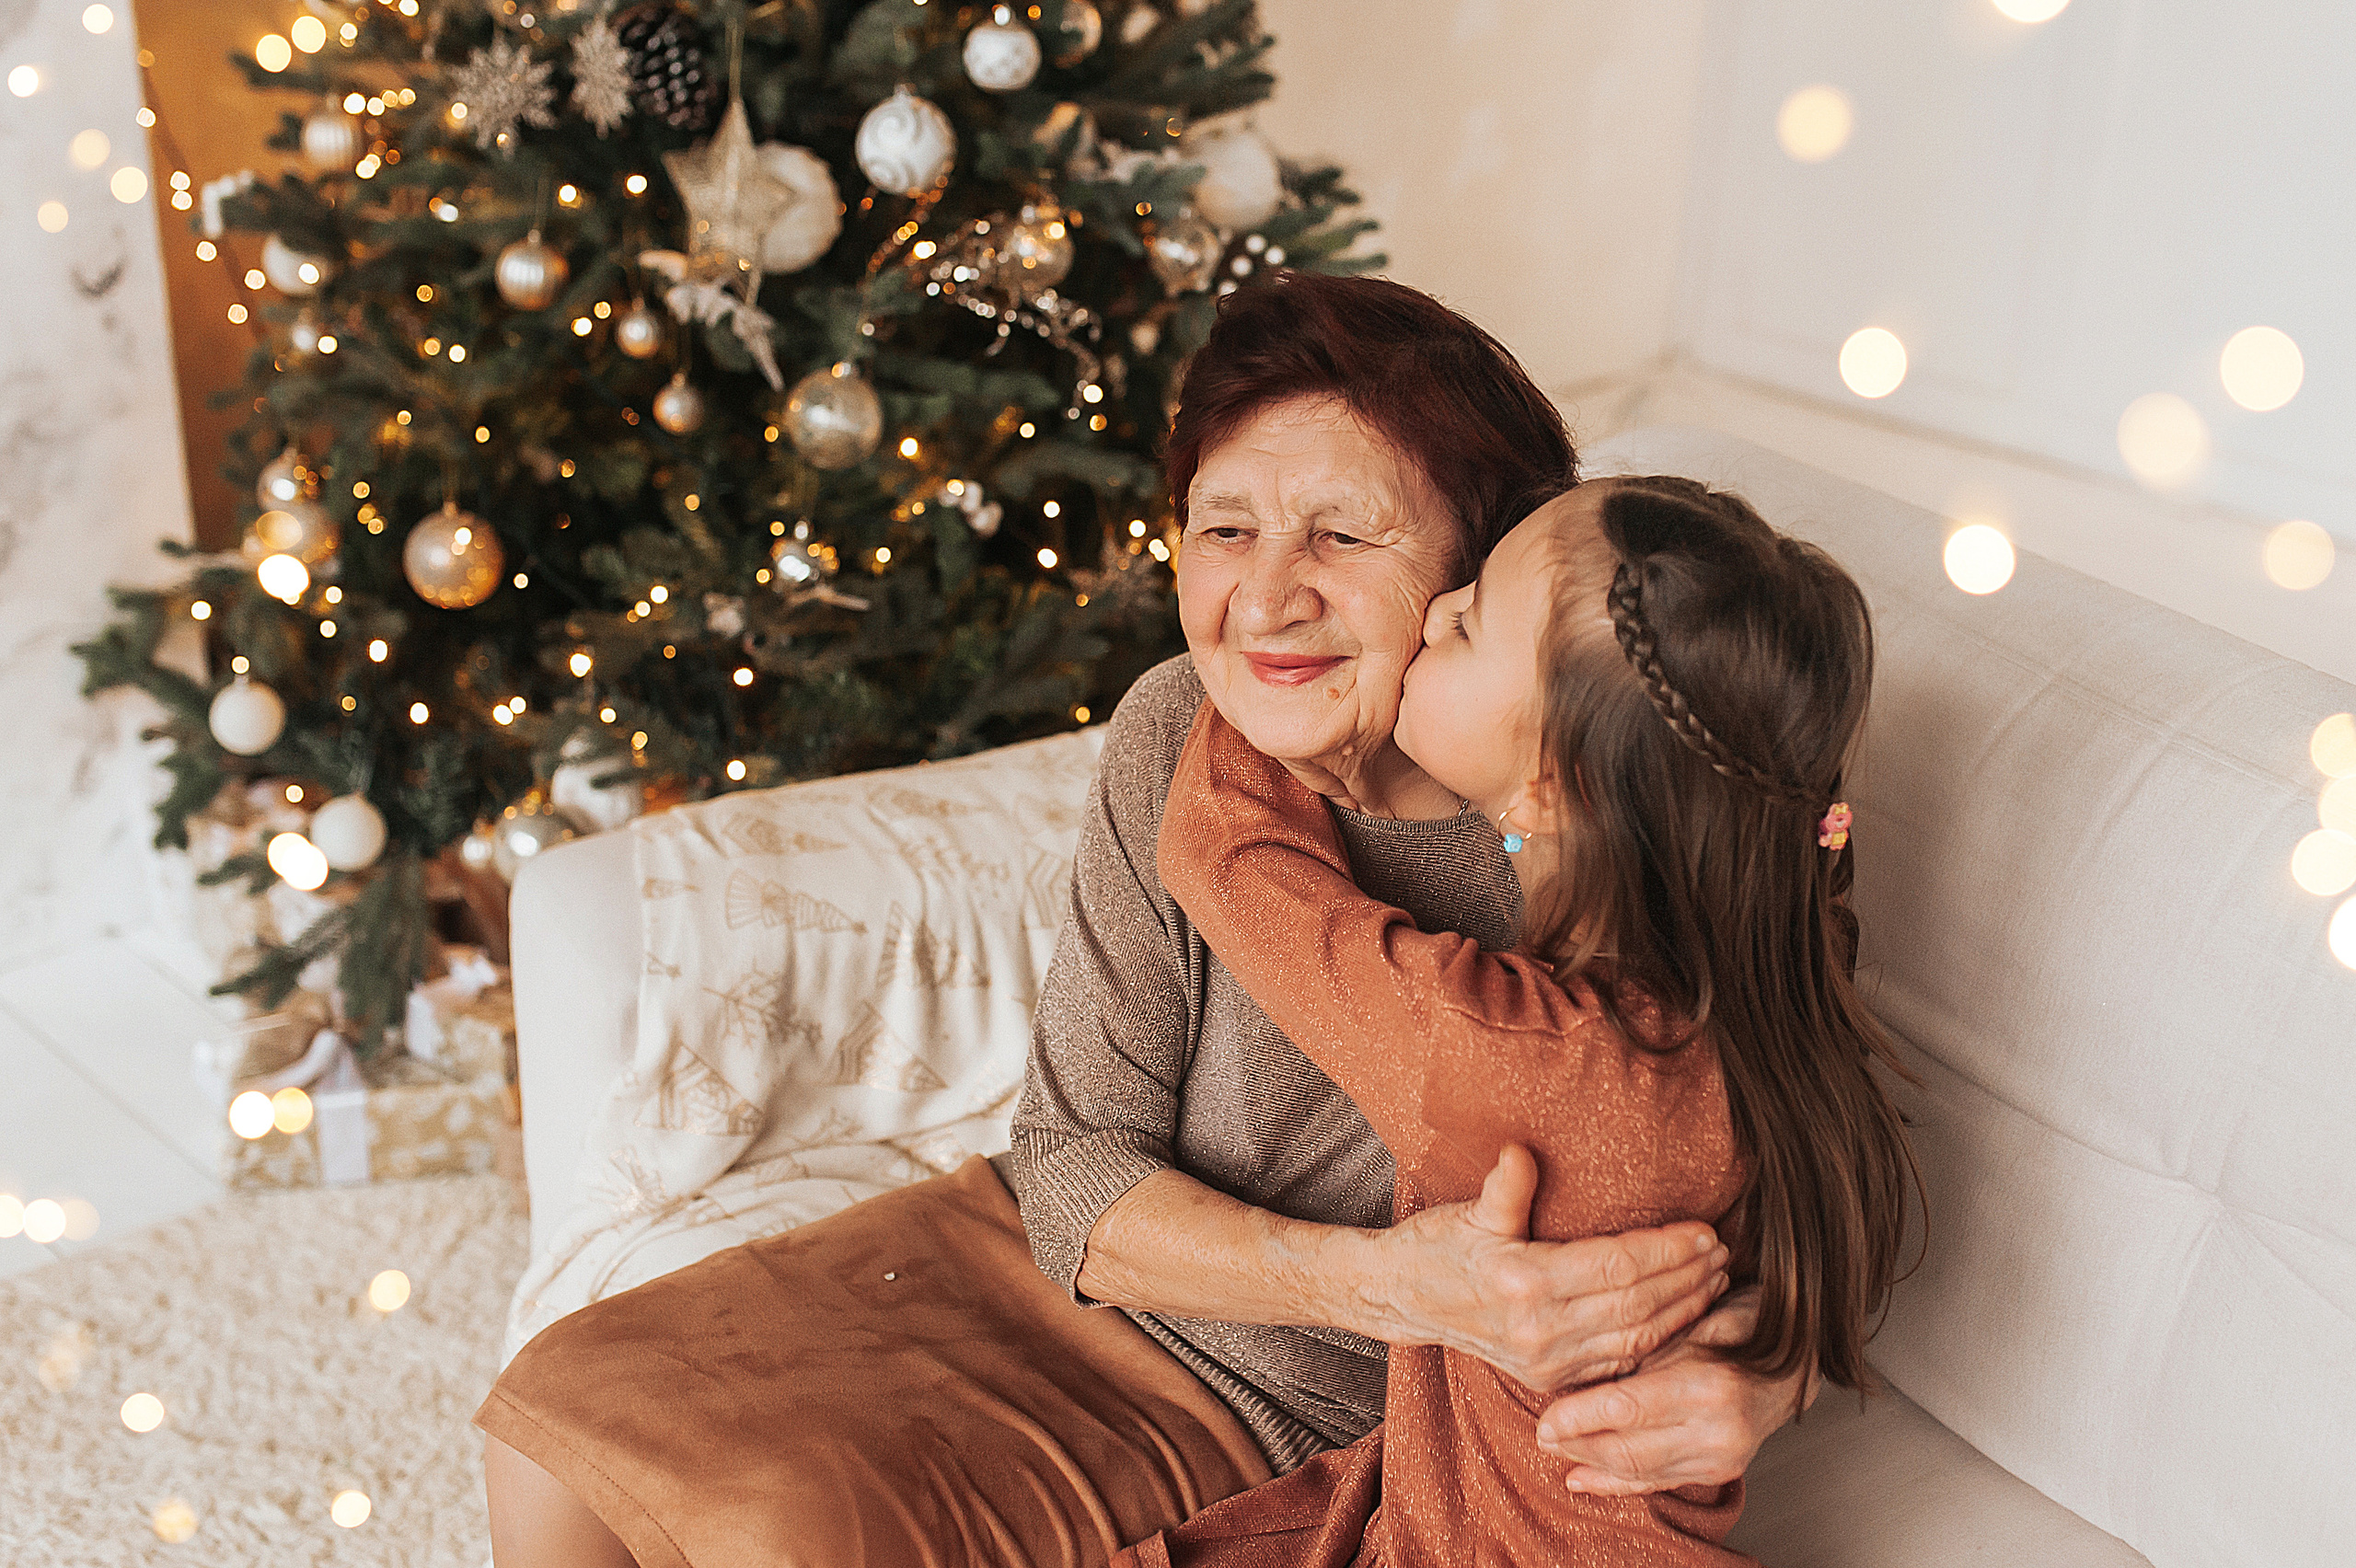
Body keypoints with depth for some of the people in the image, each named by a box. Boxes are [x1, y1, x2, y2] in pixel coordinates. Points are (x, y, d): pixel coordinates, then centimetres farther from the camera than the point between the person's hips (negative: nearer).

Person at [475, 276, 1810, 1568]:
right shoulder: (1177, 734, -14)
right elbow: (1077, 1171, -12)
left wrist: (1747, 1390, -35)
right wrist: (1389, 1281, -30)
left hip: (1271, 1421, -4)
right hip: (1048, 1255, 4)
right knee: (561, 1422, -3)